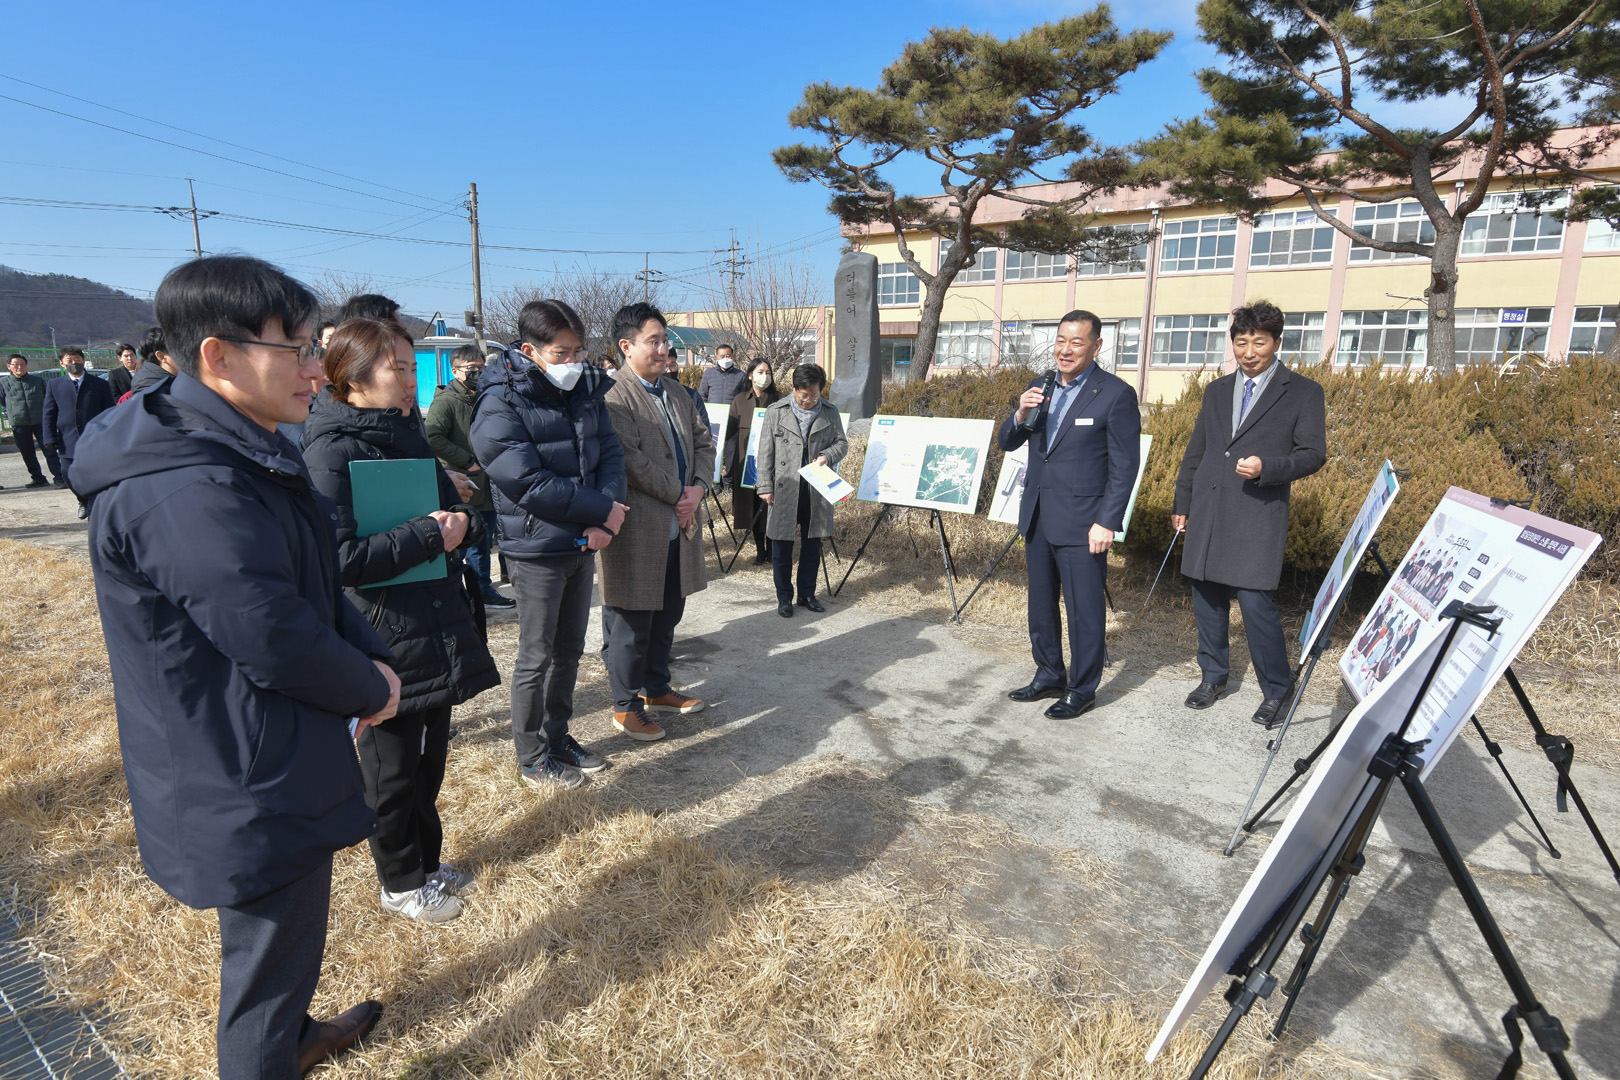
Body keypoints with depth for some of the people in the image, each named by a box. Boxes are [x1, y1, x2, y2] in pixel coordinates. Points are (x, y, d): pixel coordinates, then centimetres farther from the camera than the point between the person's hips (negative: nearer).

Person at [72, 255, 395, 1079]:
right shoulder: (189, 490, -29)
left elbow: (316, 584, 9)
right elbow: (276, 638, -28)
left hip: (275, 765, 10)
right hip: (250, 793, -10)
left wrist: (369, 657, -6)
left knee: (288, 933, 30)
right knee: (268, 956, 12)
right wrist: (371, 686, -10)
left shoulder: (243, 455, 5)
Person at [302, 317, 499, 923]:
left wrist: (462, 522, -7)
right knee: (392, 769, 11)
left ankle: (425, 860, 39)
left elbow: (456, 508, 16)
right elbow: (341, 557, -25)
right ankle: (400, 882, 31)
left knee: (430, 757, 20)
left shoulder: (407, 437, 9)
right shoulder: (329, 452, -17)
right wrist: (428, 534, -20)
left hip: (438, 631, 8)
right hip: (384, 641, -7)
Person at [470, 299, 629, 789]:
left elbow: (610, 453, 3)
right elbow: (529, 484, -22)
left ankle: (558, 736, 35)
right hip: (536, 550, -7)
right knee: (536, 658, 5)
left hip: (583, 544, 7)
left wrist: (607, 517, -14)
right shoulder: (501, 404, -15)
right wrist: (602, 510, -18)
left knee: (569, 651, 18)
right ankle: (532, 758, 22)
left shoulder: (586, 389, 5)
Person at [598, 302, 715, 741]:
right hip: (638, 530, -8)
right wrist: (677, 496, -12)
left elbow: (703, 440, 14)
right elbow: (631, 461, -21)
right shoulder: (613, 397, -14)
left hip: (678, 526, 8)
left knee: (666, 615, 19)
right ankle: (626, 706, 18)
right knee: (631, 622, 3)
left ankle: (656, 688, 36)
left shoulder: (676, 391, 14)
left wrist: (697, 487, -3)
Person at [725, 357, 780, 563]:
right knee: (753, 504, 5)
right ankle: (759, 548, 16)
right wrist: (730, 464, 0)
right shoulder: (740, 401, 9)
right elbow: (730, 430, 8)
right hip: (747, 461, 2)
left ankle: (771, 548, 10)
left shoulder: (779, 399, 5)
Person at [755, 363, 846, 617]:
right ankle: (784, 597, 19)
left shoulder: (830, 413, 4)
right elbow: (766, 453, 0)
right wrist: (765, 487, -4)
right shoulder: (776, 412, 0)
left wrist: (828, 455, -11)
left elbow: (842, 443, 11)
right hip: (785, 489, -2)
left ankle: (807, 594, 26)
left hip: (817, 489, 2)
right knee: (782, 544, 5)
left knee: (813, 542, 11)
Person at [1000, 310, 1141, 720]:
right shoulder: (1040, 387, 10)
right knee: (1041, 602, 16)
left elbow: (1124, 467, -11)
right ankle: (1049, 676, 32)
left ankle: (1082, 690, 15)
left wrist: (1107, 523, -16)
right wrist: (1021, 414, -9)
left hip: (1081, 521, -7)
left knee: (1084, 608, 1)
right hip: (1037, 516, 7)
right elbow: (1007, 443, 12)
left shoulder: (1115, 394, -9)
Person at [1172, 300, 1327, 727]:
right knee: (1207, 599, 10)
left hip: (1257, 517, -5)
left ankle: (1276, 691, 9)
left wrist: (1267, 468, -19)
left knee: (1255, 602, -9)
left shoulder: (1303, 392, 2)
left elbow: (1313, 454, -2)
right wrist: (1182, 502, 18)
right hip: (1208, 514, 5)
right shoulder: (1216, 391, 16)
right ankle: (1214, 677, 27)